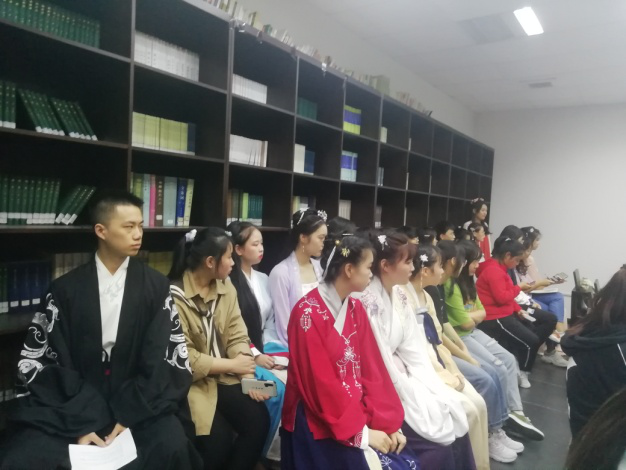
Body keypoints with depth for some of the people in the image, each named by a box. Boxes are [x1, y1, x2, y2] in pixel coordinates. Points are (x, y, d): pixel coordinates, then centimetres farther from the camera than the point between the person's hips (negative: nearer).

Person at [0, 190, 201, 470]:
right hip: (72, 403, 1)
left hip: (140, 400, 0)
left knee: (172, 447, -27)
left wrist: (130, 415, -13)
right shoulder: (65, 290, 2)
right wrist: (79, 422, -12)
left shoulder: (155, 286, 1)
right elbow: (37, 360, -1)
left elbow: (160, 360, -1)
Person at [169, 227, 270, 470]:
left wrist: (247, 374, -13)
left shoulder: (226, 286, 6)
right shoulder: (175, 295, -15)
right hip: (192, 381, -5)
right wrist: (231, 365, -14)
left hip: (225, 376, 6)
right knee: (218, 440, -21)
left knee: (259, 419, -15)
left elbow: (237, 335, 2)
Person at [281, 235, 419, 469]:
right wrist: (361, 432, -16)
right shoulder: (308, 312, -15)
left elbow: (372, 368, 4)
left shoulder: (356, 309, 7)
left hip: (360, 411, 6)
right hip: (320, 424, -6)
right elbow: (320, 383, -17)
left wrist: (388, 421, -4)